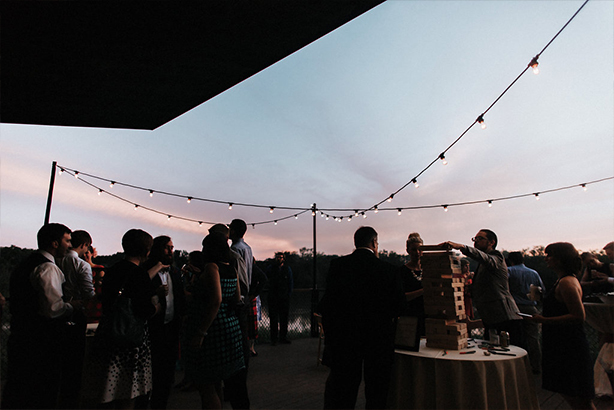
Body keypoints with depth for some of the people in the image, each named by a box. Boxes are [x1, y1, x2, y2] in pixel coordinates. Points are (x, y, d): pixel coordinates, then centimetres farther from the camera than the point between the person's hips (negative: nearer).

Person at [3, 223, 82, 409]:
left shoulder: (25, 264, 14)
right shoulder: (48, 268, -18)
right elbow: (53, 309, -26)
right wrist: (73, 305, -9)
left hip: (19, 337, 10)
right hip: (41, 344, -10)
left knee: (16, 392, 19)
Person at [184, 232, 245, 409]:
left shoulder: (212, 267, -15)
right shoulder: (232, 269, 9)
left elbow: (216, 301, -24)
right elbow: (237, 298, 13)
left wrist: (200, 333, -22)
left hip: (212, 330, -9)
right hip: (230, 327, 9)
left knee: (206, 386, 2)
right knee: (215, 383, 21)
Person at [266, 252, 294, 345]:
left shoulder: (287, 269, 6)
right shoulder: (271, 268, 4)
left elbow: (291, 282, 11)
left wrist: (289, 294, 4)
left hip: (284, 298, 1)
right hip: (273, 298, -1)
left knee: (284, 318, 6)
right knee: (273, 319, 0)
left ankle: (283, 337, 18)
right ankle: (273, 339, 9)